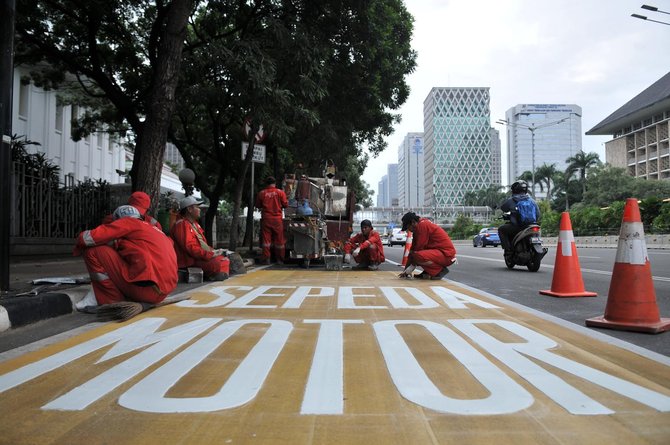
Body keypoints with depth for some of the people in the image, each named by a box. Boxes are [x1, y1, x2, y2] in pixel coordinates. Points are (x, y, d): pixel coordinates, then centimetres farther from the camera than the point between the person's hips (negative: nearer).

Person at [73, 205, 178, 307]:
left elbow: (87, 238, -3)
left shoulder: (128, 222, 4)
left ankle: (113, 300, 3)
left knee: (93, 251, 1)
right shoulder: (152, 228, 25)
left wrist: (79, 249, 18)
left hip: (145, 287, -9)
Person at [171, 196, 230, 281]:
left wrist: (213, 251, 5)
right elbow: (190, 248, -23)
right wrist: (211, 254, -23)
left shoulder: (194, 224, 19)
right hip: (190, 261, -11)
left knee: (225, 260, 5)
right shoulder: (182, 225, -13)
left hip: (202, 256, 11)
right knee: (216, 264, -28)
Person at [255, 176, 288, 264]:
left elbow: (257, 206, 10)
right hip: (278, 219, 0)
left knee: (266, 239, 5)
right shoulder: (280, 192, -4)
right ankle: (280, 259, 11)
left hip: (266, 219, 0)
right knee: (279, 239, 7)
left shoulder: (261, 193, -1)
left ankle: (266, 259, 4)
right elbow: (285, 205, 0)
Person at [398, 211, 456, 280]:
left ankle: (440, 270, -11)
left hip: (447, 254, -10)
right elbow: (413, 248, 13)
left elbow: (419, 248, -16)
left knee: (418, 257, -31)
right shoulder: (420, 224, 13)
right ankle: (428, 272, 11)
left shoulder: (423, 225, -16)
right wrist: (406, 269, 12)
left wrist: (411, 268, -7)